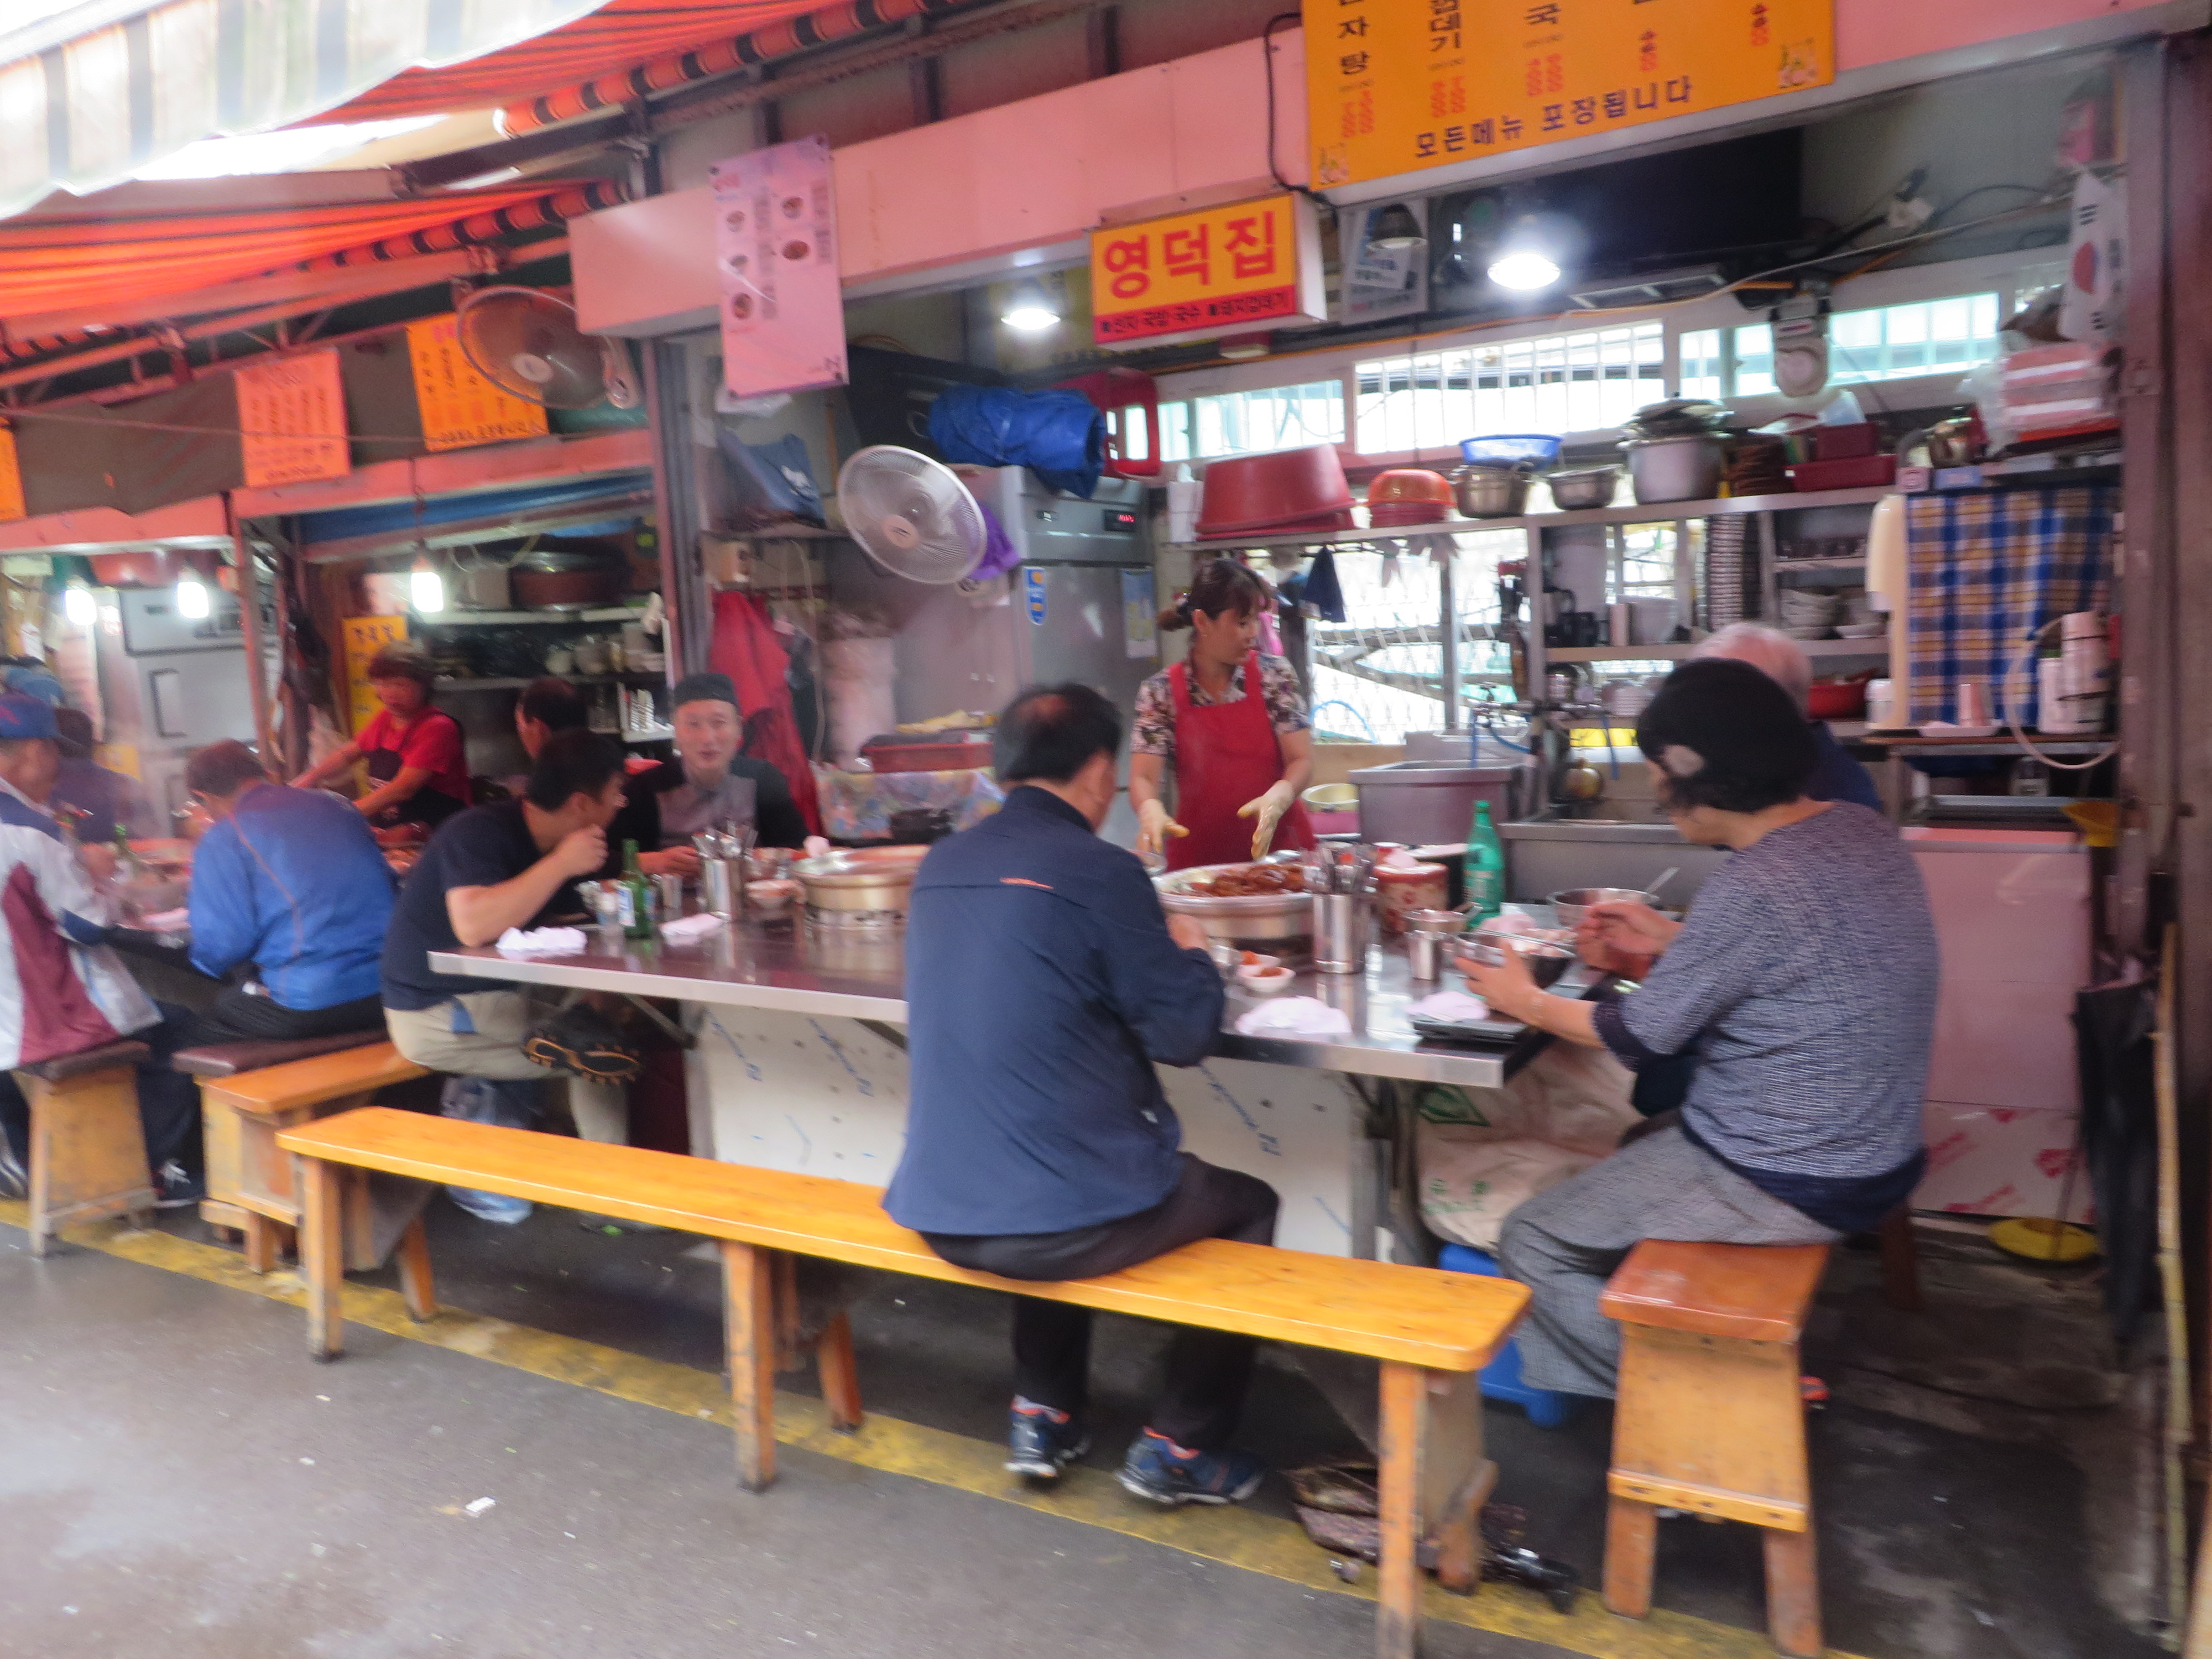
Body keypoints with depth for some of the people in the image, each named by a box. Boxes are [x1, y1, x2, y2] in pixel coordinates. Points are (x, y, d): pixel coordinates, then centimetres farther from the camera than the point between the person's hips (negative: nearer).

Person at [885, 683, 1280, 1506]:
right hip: (1060, 1220, -6)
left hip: (935, 1212, 7)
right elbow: (1183, 1035, -9)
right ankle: (1177, 1446, 24)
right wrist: (1191, 952, 10)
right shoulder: (1101, 872, -15)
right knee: (1247, 1205, 19)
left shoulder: (940, 865, 5)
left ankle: (1042, 1414, 36)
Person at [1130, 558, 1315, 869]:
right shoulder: (1161, 692, 0)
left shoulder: (1274, 675, 3)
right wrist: (1150, 808, -28)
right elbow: (1143, 777, -5)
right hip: (1199, 853, 0)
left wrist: (1277, 798, -21)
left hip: (1277, 846, 1)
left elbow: (1302, 761, 0)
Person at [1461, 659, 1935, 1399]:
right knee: (1639, 1146, 31)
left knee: (1531, 1242, 2)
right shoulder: (1862, 829, -2)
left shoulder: (1752, 887, -28)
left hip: (1790, 1188, -9)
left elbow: (1640, 1035, -17)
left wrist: (1525, 1000, -1)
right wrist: (1671, 941, 12)